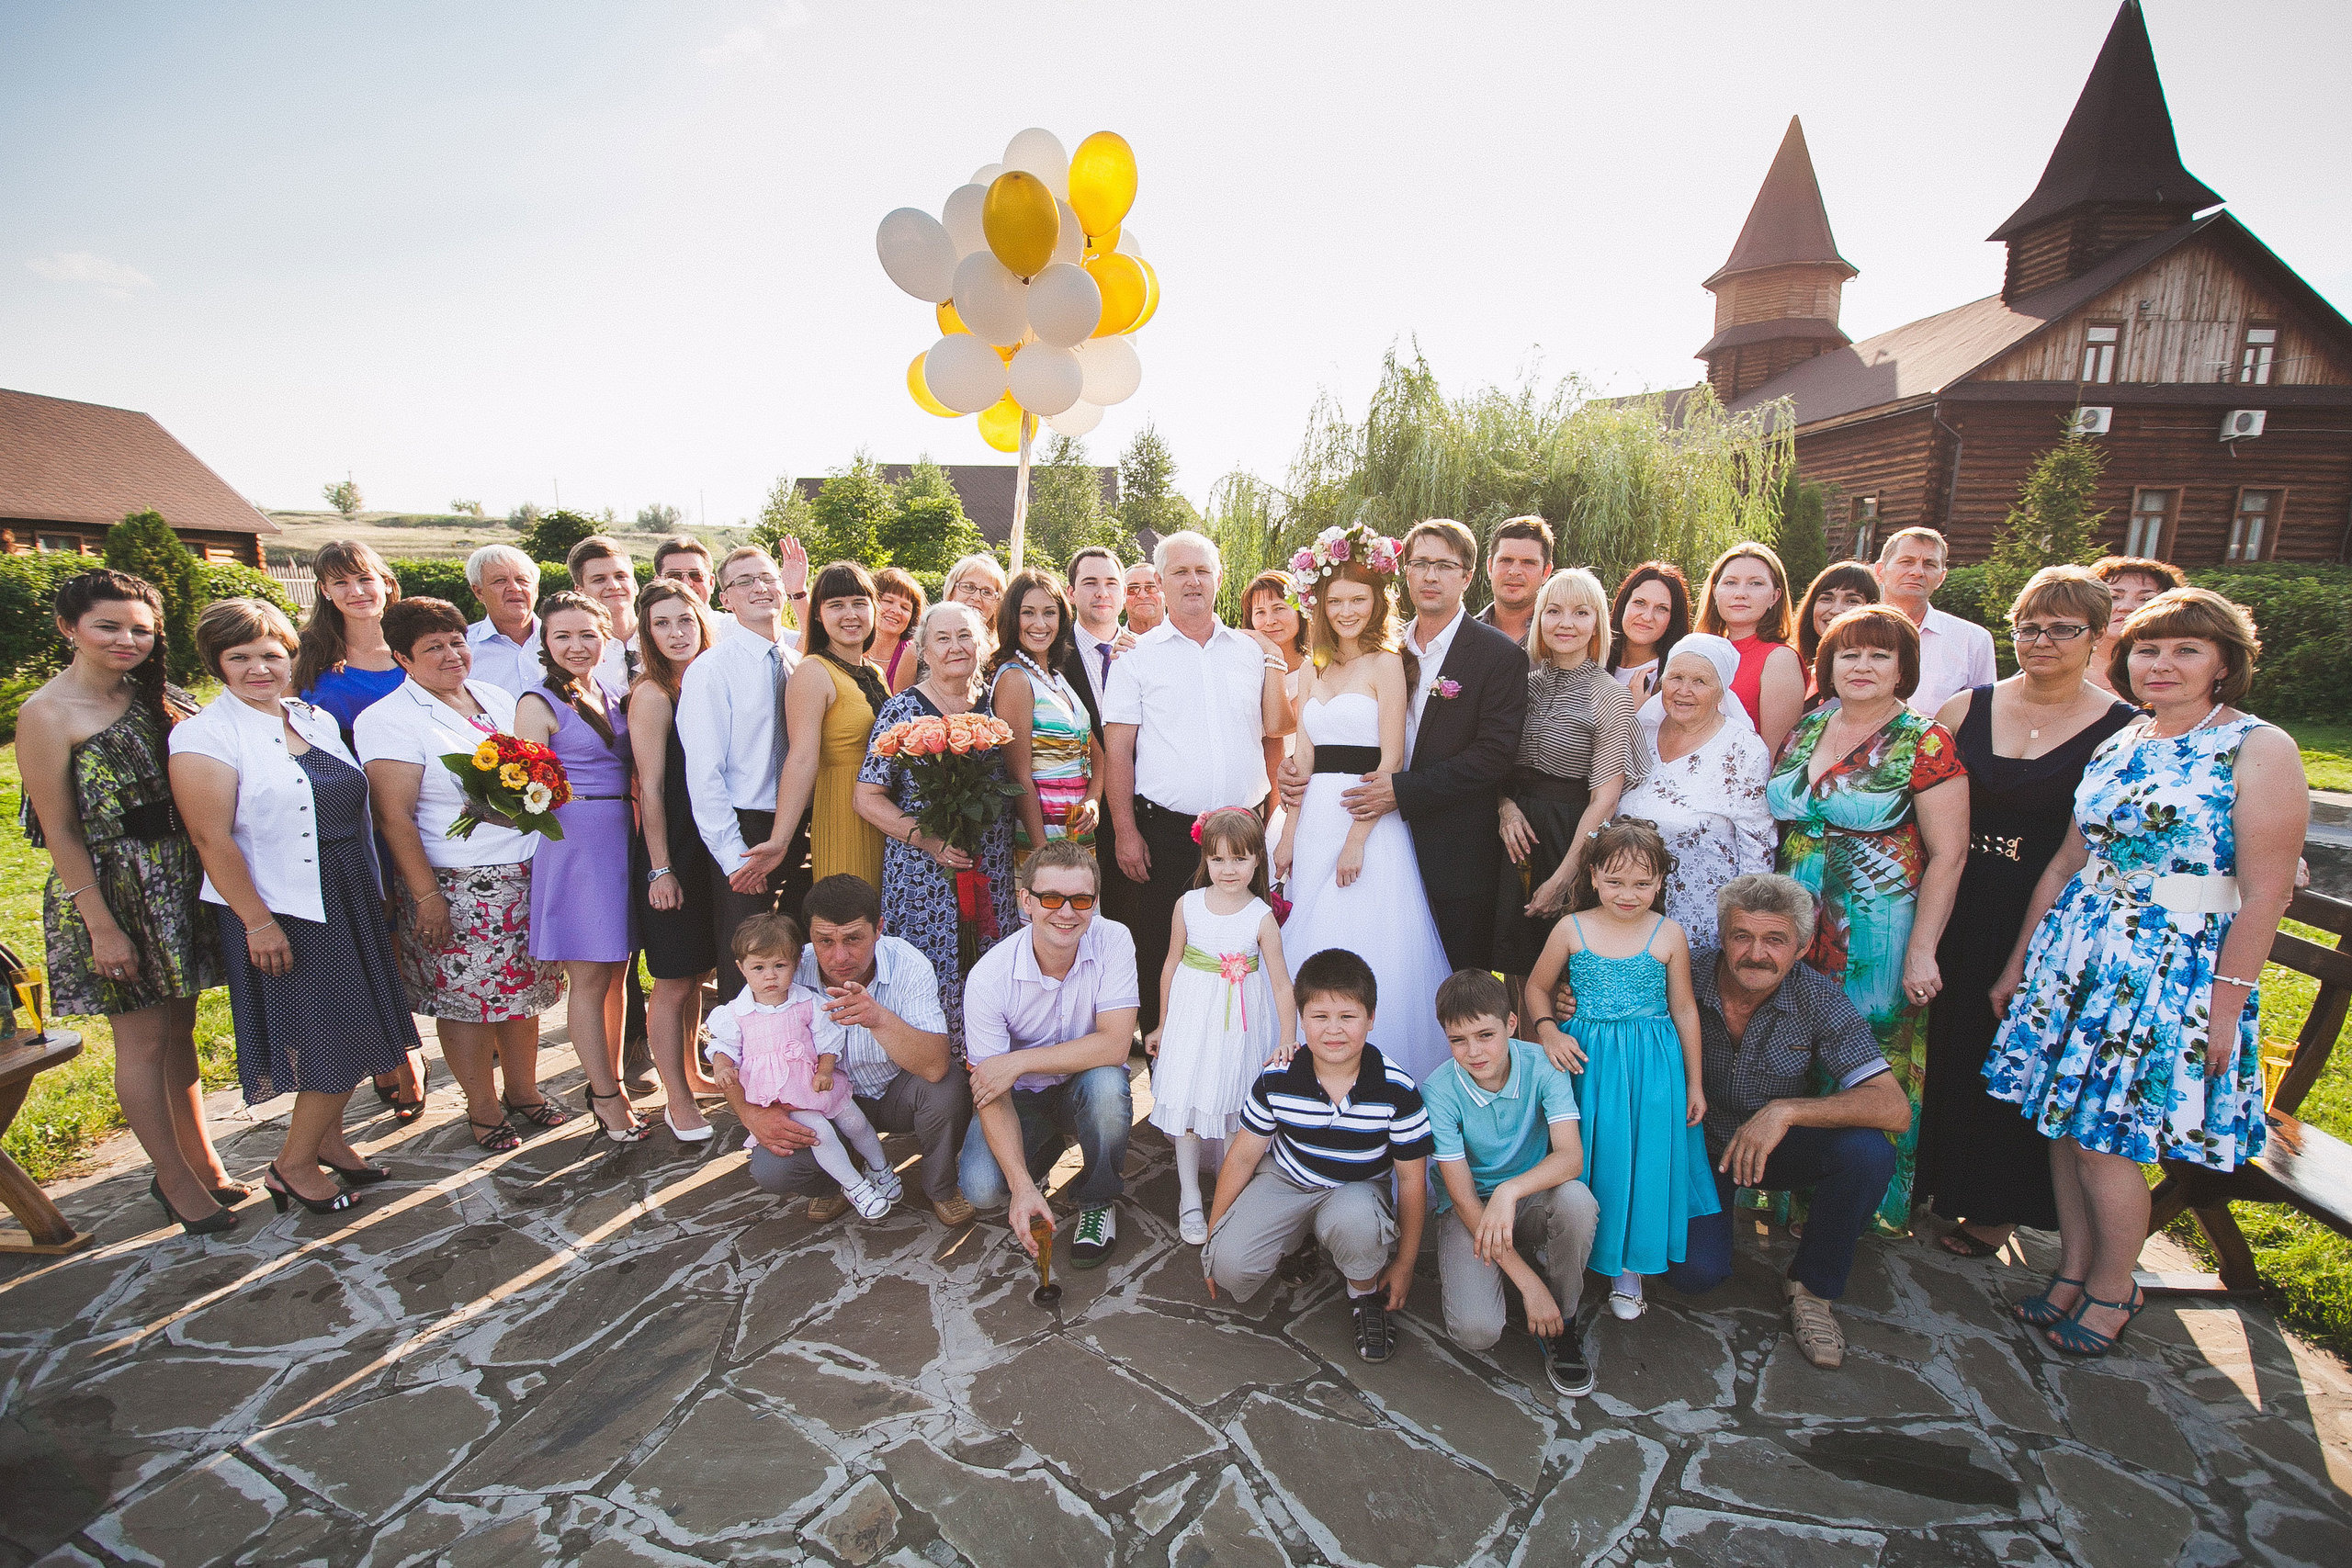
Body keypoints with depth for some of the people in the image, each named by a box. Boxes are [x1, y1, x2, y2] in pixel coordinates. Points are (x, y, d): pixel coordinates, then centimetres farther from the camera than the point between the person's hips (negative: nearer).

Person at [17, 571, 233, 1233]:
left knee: (180, 1030, 14)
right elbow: (60, 832, -12)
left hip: (179, 880, 6)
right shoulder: (47, 713, -11)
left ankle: (201, 1162, 25)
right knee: (142, 1040, 3)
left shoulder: (154, 697, 8)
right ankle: (176, 1180, 15)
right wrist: (102, 927, -13)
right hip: (110, 891, -6)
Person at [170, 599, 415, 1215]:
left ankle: (328, 1139, 33)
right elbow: (212, 837, -15)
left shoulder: (318, 719, 8)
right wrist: (257, 922, -17)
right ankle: (292, 1166, 19)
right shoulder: (204, 734, -11)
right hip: (279, 911, -6)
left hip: (351, 904, 6)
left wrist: (376, 890, 13)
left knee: (354, 1033, 14)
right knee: (330, 1040, 0)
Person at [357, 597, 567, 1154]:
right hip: (457, 883, -5)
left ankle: (523, 1090, 30)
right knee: (465, 999, 4)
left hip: (525, 873, 6)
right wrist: (425, 896, -15)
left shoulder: (497, 698, 11)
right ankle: (484, 1110, 21)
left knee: (523, 989, 13)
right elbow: (395, 818, -12)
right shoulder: (387, 720, -8)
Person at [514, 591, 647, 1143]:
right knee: (589, 977, 0)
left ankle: (611, 1081, 25)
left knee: (615, 972, 12)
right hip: (573, 844, -6)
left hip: (622, 839, 6)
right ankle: (606, 1097, 11)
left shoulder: (614, 696, 14)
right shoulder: (539, 703, -4)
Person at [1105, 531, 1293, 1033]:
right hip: (1164, 833, -2)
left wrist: (1275, 664, -2)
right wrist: (1125, 832, -8)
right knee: (1160, 956, 6)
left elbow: (1276, 726, 5)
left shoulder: (1251, 649, 9)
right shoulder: (1138, 655, 1)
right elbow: (1117, 750, -2)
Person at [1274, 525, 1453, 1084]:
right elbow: (1304, 759, 12)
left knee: (1362, 952, -4)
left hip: (1369, 823, -6)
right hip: (1315, 821, 6)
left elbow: (1389, 761, -11)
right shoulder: (1316, 670, 14)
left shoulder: (1386, 663, -4)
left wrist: (1356, 839, -17)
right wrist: (1288, 836, 5)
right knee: (1309, 948, 10)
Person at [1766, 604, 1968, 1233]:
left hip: (1878, 933, -5)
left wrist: (1921, 951, -14)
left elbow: (1948, 855, -9)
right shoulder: (1804, 729, 8)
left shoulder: (1924, 743, -7)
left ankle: (1870, 1207, 23)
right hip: (1796, 926, 5)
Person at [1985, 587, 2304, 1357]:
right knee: (2062, 1122, 10)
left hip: (2177, 969, -5)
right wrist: (2019, 962, 14)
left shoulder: (2260, 750, -7)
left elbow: (2265, 894, -11)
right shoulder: (2116, 746, 10)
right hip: (2075, 955, 6)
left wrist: (2227, 1003, -14)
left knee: (2106, 1141, -1)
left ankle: (2111, 1290, 22)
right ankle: (2071, 1270, 28)